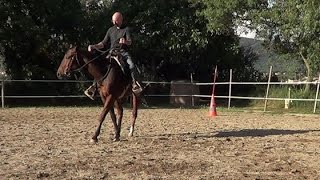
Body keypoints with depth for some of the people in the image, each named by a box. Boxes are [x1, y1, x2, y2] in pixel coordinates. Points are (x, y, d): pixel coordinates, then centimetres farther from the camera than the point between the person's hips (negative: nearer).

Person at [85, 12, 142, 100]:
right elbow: (103, 44, 18)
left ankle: (135, 83, -32)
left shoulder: (126, 30, 7)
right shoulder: (111, 30, 18)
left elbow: (130, 42, -9)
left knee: (131, 65, -32)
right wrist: (94, 46, 1)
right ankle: (94, 86, -10)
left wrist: (125, 41, -34)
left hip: (123, 52, -3)